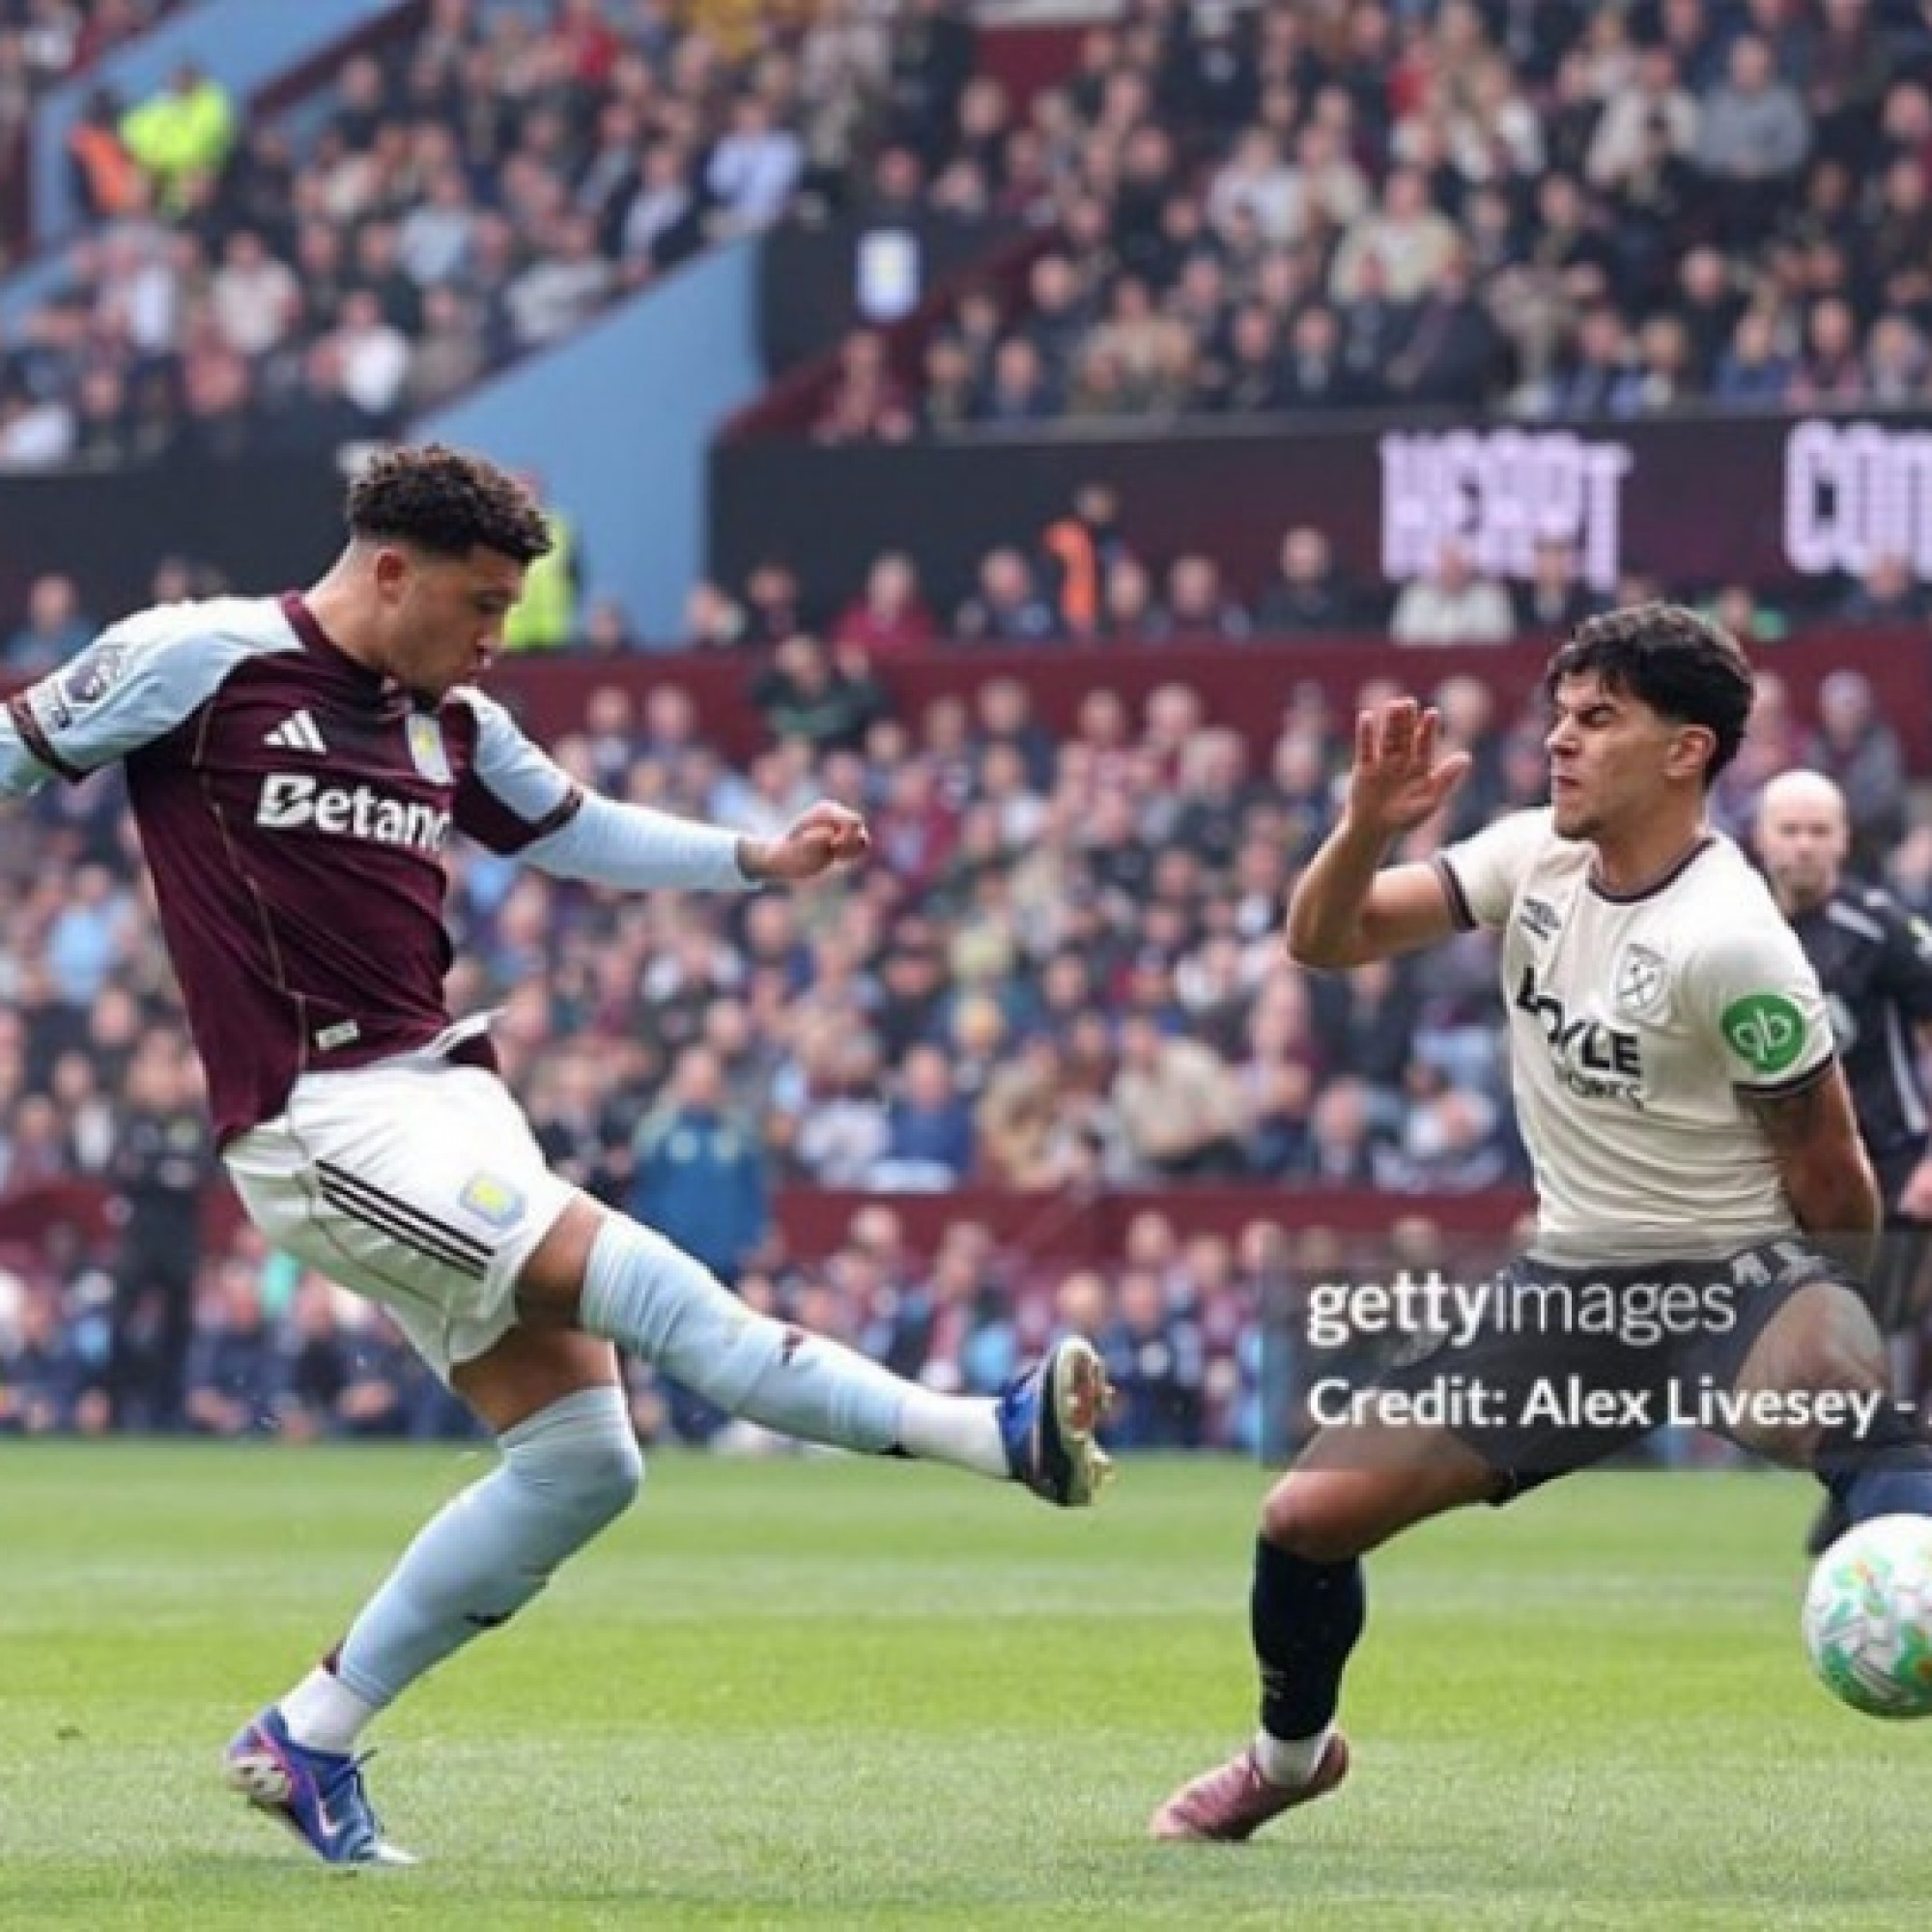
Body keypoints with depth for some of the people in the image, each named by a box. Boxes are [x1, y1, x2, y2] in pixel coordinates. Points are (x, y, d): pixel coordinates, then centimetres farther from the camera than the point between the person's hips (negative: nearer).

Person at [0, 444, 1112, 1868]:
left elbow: (579, 833, 27)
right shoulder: (200, 661, -6)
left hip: (444, 1098, 9)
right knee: (634, 1283, -20)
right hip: (323, 1121, -9)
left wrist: (761, 860, 15)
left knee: (580, 1458, 3)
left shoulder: (450, 724, 13)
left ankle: (309, 1741, 12)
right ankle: (1001, 1438, -25)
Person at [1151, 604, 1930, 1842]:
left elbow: (1832, 1178, -13)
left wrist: (1817, 1305, 1)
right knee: (1307, 1517, 5)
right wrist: (1371, 824, -19)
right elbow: (1325, 939, -1)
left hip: (1733, 1273, -7)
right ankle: (1294, 1751, 35)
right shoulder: (1535, 858, -1)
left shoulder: (1730, 942, -22)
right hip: (1570, 1277, 7)